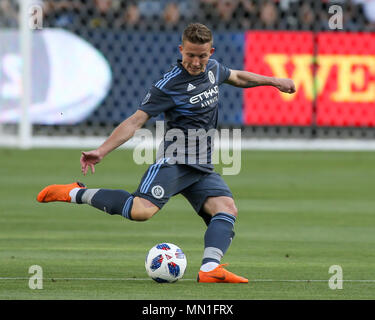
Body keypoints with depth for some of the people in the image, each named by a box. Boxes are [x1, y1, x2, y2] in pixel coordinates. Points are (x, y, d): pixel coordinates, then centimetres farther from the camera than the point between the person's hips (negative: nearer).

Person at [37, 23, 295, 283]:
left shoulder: (213, 69, 11)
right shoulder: (169, 85, -11)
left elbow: (237, 77, 35)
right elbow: (136, 120, -13)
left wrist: (273, 81, 41)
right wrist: (101, 151, -21)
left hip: (203, 167, 8)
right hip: (175, 160, -8)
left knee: (227, 209, -16)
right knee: (143, 210, -28)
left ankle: (210, 269, -30)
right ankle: (77, 194, -13)